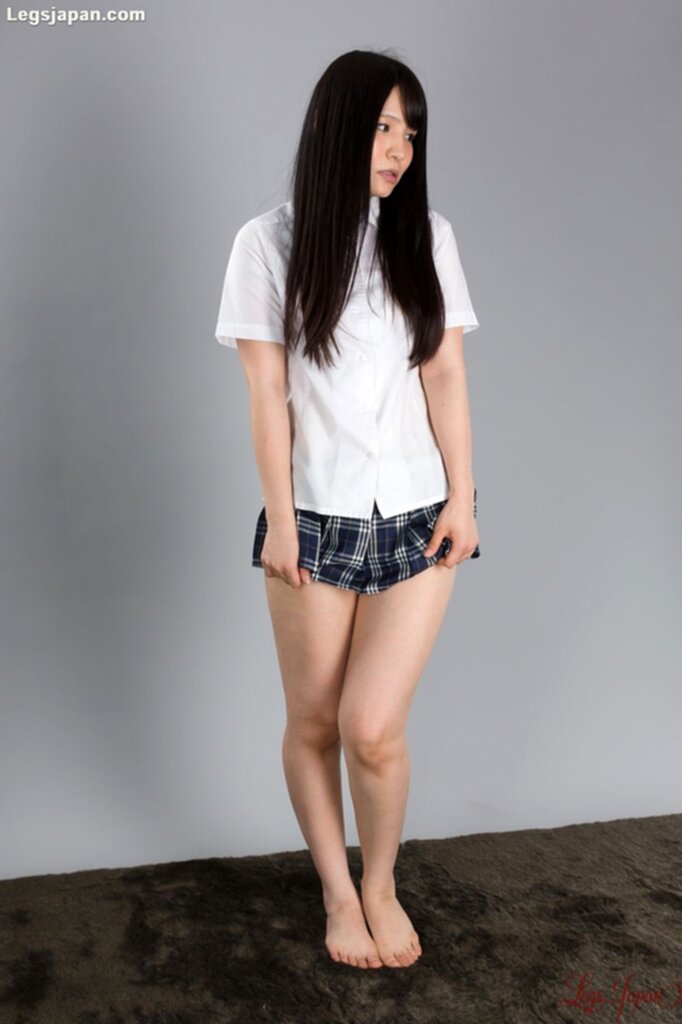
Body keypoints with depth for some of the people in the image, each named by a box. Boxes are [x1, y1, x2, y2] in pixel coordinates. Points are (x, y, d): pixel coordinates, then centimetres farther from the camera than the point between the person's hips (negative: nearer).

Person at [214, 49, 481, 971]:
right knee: (312, 723, 10)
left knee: (372, 726, -5)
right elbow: (267, 393, -3)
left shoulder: (427, 237, 6)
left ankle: (381, 885, 24)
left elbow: (446, 377, 5)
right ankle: (338, 892, 33)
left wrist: (463, 498, -1)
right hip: (316, 523, 0)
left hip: (416, 521, 1)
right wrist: (279, 520, -5)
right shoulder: (271, 242, -1)